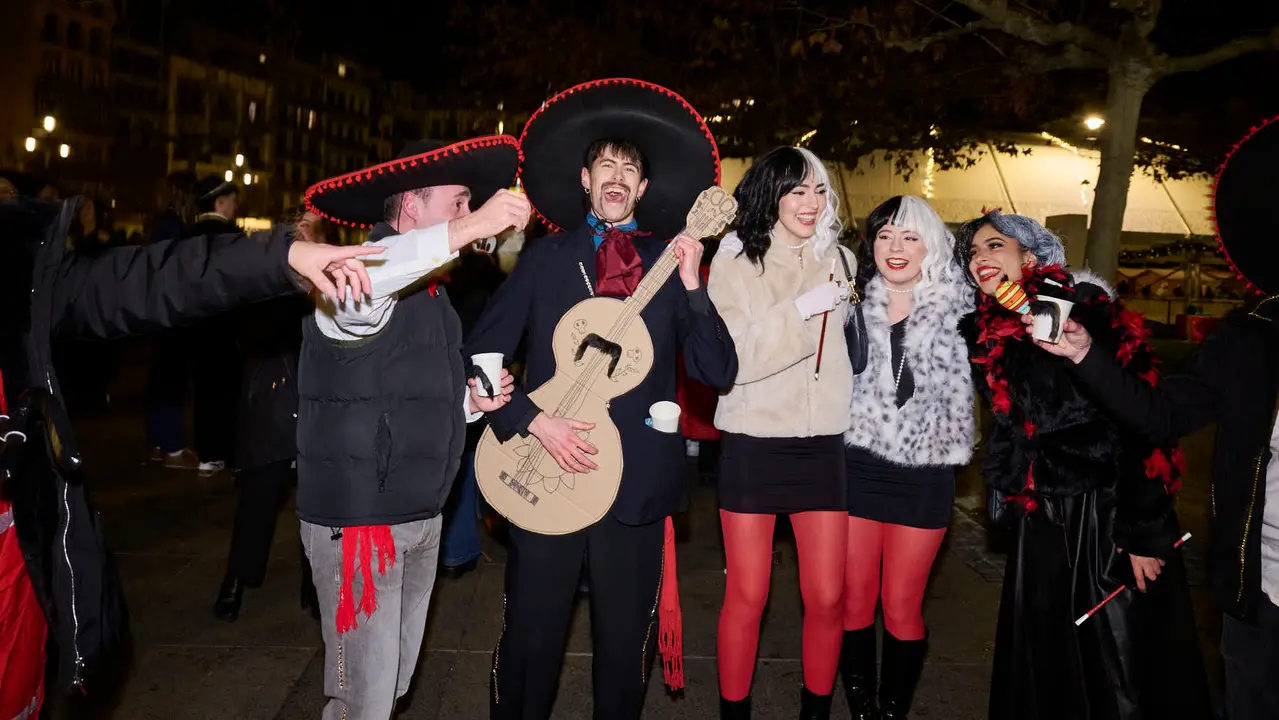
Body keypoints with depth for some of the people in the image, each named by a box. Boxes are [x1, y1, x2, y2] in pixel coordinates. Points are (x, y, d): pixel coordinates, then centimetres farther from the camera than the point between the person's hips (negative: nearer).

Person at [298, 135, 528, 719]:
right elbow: (346, 287, -41)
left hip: (420, 517, 9)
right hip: (358, 517, -9)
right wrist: (467, 229, -43)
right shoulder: (373, 286, -14)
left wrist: (470, 402, 3)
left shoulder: (429, 293, 15)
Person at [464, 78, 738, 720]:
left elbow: (718, 373, -4)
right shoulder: (546, 257, 5)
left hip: (638, 482, 1)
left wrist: (690, 285, -14)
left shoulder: (670, 263, 5)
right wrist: (531, 419, -10)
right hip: (547, 474, 0)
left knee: (624, 646, 12)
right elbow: (479, 355, 2)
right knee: (529, 641, 6)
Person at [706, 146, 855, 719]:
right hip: (753, 444, -3)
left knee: (827, 597, 6)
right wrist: (800, 309, -19)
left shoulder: (839, 260, 7)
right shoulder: (735, 261, -4)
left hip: (823, 443, 3)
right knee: (747, 596, 4)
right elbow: (728, 358, -14)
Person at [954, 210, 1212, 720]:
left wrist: (1143, 531, -17)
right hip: (1043, 520, 6)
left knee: (1126, 666, 3)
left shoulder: (1083, 310, -12)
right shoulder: (983, 333, 5)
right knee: (1041, 658, 15)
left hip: (1110, 512, -6)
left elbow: (1139, 422, -15)